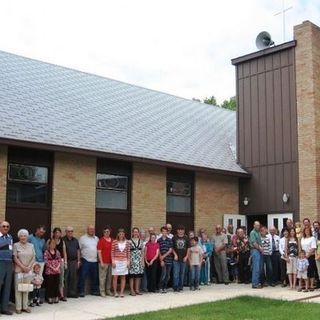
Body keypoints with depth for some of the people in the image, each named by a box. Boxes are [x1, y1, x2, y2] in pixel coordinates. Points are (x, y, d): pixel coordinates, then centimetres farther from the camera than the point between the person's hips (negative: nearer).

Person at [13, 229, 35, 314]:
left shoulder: (31, 245, 10)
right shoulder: (16, 245, 0)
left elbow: (33, 258, 7)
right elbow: (15, 258, -6)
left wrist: (29, 267, -7)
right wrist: (23, 267, -12)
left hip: (28, 270, 3)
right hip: (19, 270, -3)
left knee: (26, 288, 5)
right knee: (18, 288, -1)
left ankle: (25, 306, 11)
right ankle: (18, 307, 4)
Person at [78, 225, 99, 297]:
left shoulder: (96, 238, 13)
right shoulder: (82, 238, 0)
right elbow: (78, 249, -2)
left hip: (94, 261, 4)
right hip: (85, 260, -4)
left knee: (94, 277, 10)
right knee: (83, 277, -3)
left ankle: (94, 290, 21)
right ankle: (81, 291, 4)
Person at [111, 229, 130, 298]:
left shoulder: (127, 242, 3)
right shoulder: (114, 242, -3)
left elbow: (128, 252, 5)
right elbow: (112, 252, -2)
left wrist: (128, 261, 1)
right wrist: (113, 261, -8)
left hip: (124, 261, 2)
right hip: (116, 261, -2)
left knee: (123, 277, 4)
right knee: (115, 277, 1)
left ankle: (122, 292, 9)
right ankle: (115, 292, 10)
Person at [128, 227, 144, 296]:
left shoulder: (141, 241, 11)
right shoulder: (130, 241, -1)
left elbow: (142, 251, 12)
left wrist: (143, 260, 8)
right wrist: (129, 260, -9)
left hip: (139, 259, 4)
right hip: (132, 259, -4)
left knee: (139, 275, 4)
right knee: (132, 275, -4)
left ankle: (137, 289, 12)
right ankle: (132, 290, 1)